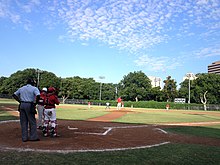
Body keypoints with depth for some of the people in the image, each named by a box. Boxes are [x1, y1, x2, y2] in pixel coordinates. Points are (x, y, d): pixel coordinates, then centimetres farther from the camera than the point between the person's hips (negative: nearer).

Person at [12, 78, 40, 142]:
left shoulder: (21, 88, 16)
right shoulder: (34, 88, -1)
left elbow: (14, 95, 16)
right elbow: (38, 96, -18)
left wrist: (20, 101, 11)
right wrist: (35, 103, -7)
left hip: (22, 105, 5)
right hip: (29, 105, -5)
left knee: (23, 122, 9)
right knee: (32, 122, 5)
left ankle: (24, 137, 13)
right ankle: (33, 137, 7)